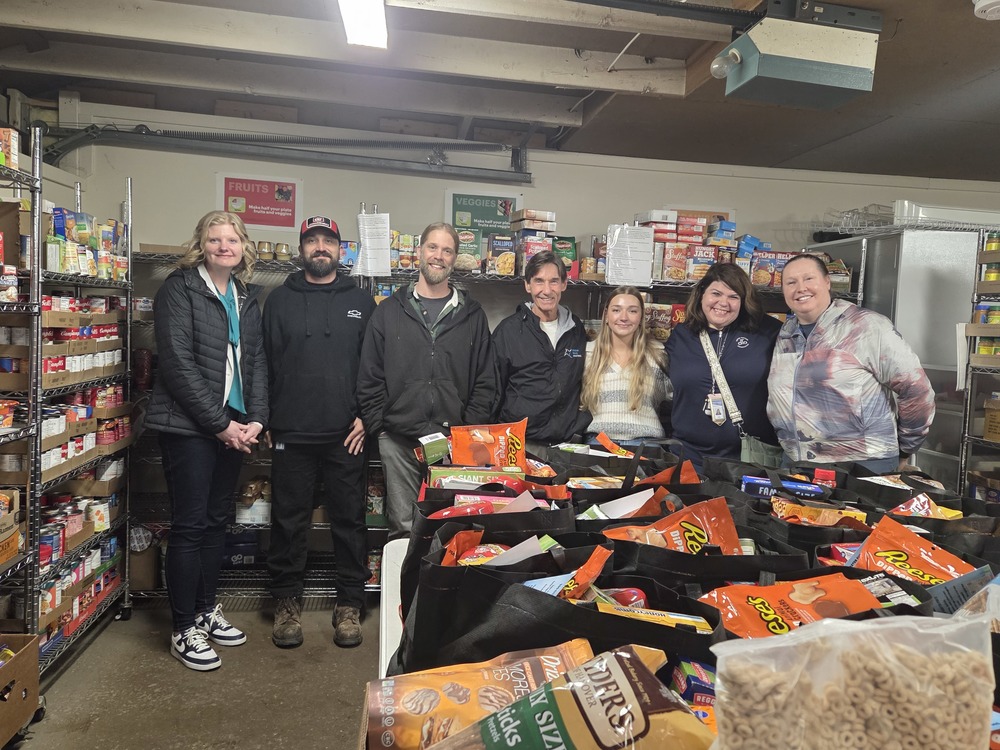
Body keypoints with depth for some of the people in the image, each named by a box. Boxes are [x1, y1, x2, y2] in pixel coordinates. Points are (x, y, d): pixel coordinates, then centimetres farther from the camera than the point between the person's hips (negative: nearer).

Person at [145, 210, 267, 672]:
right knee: (190, 526, -1)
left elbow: (256, 360, 11)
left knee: (217, 520, 14)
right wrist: (219, 423, -14)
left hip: (234, 426, 6)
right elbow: (178, 364, -14)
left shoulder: (246, 297, 13)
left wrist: (255, 419, -2)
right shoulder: (179, 289, -6)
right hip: (189, 425, -6)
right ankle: (184, 630, 13)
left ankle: (206, 611, 29)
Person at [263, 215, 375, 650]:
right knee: (289, 521, 8)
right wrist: (264, 420, -1)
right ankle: (287, 601, 24)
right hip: (291, 434, 0)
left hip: (346, 434, 0)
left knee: (349, 520, 7)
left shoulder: (361, 302, 8)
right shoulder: (280, 300, 9)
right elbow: (265, 363, 6)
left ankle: (350, 603, 20)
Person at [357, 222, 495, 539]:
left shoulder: (472, 315, 8)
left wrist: (472, 431, -2)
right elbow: (370, 377, 6)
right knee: (403, 527, 7)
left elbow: (485, 381, 6)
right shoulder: (389, 311, 7)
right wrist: (377, 427, -1)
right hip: (398, 441, 0)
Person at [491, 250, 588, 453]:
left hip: (567, 443, 3)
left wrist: (584, 429, 14)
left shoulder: (576, 330, 9)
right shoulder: (508, 330, -2)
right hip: (519, 442, -3)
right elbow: (493, 390, 1)